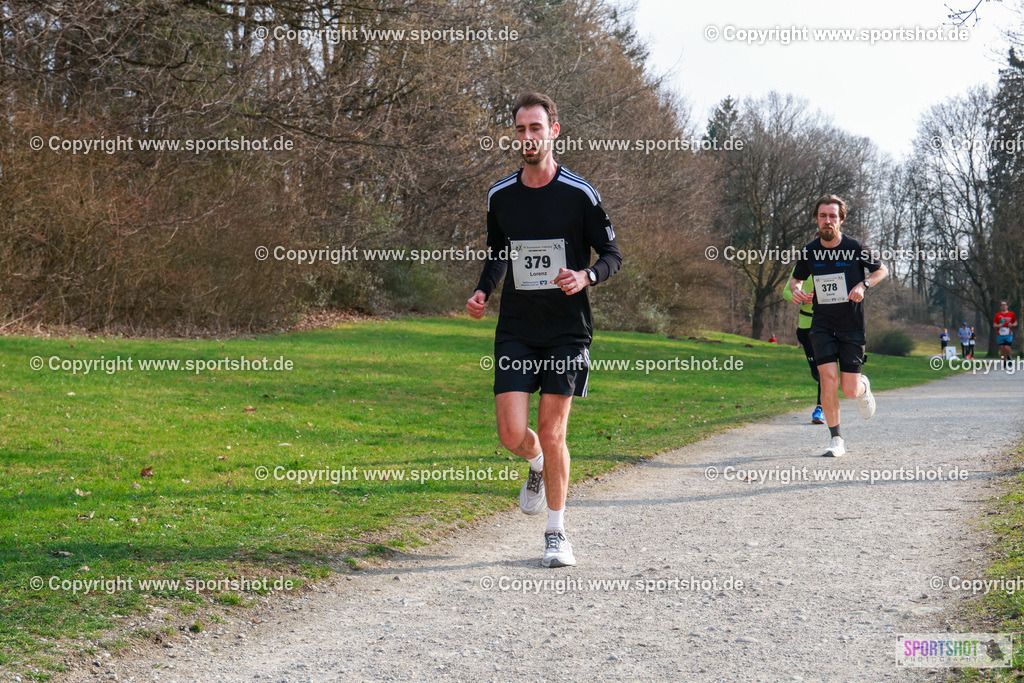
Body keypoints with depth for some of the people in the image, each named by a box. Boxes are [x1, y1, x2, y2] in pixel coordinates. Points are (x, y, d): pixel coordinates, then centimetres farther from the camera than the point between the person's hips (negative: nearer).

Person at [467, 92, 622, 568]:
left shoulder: (579, 194, -5)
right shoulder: (500, 195, 6)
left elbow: (612, 255, 1)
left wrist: (585, 277, -20)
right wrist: (482, 292, 2)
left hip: (566, 331, -3)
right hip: (515, 330, 3)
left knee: (552, 434, -4)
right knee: (512, 434, -6)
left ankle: (557, 533, 13)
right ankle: (538, 468, 31)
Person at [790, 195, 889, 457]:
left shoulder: (855, 248, -8)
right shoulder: (809, 252, -1)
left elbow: (882, 270, 7)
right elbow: (795, 278, 17)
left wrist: (863, 285, -13)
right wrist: (796, 290, -7)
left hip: (852, 327, -1)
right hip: (822, 325, 2)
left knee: (850, 390, -3)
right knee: (829, 379, -15)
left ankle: (864, 387, 37)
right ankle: (836, 439, -1)